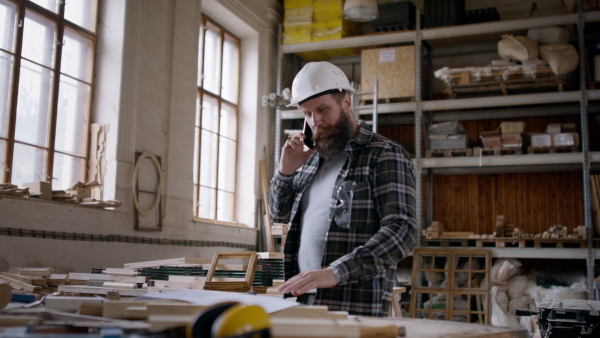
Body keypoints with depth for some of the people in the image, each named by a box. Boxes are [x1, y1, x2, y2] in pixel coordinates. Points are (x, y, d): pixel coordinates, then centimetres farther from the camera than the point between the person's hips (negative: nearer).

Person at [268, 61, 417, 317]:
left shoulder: (385, 156, -8)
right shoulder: (315, 157, 14)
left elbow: (402, 231, -19)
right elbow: (279, 214, 22)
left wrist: (335, 272, -30)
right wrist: (286, 171, 2)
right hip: (302, 299, 6)